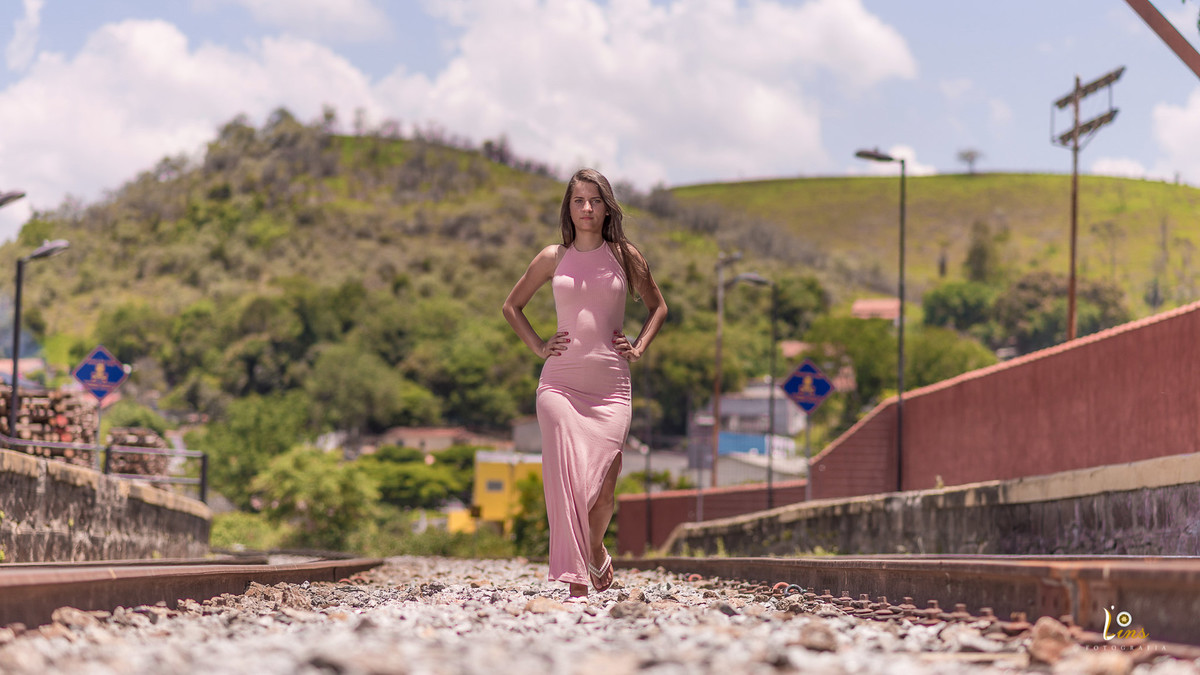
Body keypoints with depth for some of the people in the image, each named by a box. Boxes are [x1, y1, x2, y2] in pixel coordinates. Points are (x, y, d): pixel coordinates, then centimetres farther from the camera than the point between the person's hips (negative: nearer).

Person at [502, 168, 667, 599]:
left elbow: (657, 307, 22)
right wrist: (538, 346, 8)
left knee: (603, 486, -7)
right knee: (565, 478, -12)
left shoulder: (625, 256, 8)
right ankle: (575, 584, -10)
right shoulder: (553, 258, 8)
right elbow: (512, 306, 21)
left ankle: (595, 549, 26)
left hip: (610, 384, 0)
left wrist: (638, 347, 8)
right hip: (561, 381, 0)